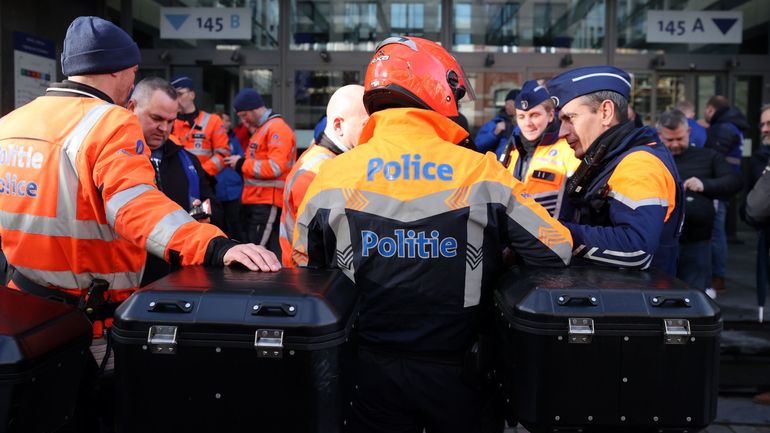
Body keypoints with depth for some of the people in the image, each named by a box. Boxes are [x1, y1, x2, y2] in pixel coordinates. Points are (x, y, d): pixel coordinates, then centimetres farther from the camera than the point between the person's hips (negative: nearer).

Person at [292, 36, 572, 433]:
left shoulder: (332, 174, -7)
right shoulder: (481, 172, -12)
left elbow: (307, 273, 5)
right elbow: (557, 252, -7)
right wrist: (491, 265, 10)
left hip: (370, 371, 1)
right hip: (459, 371, 0)